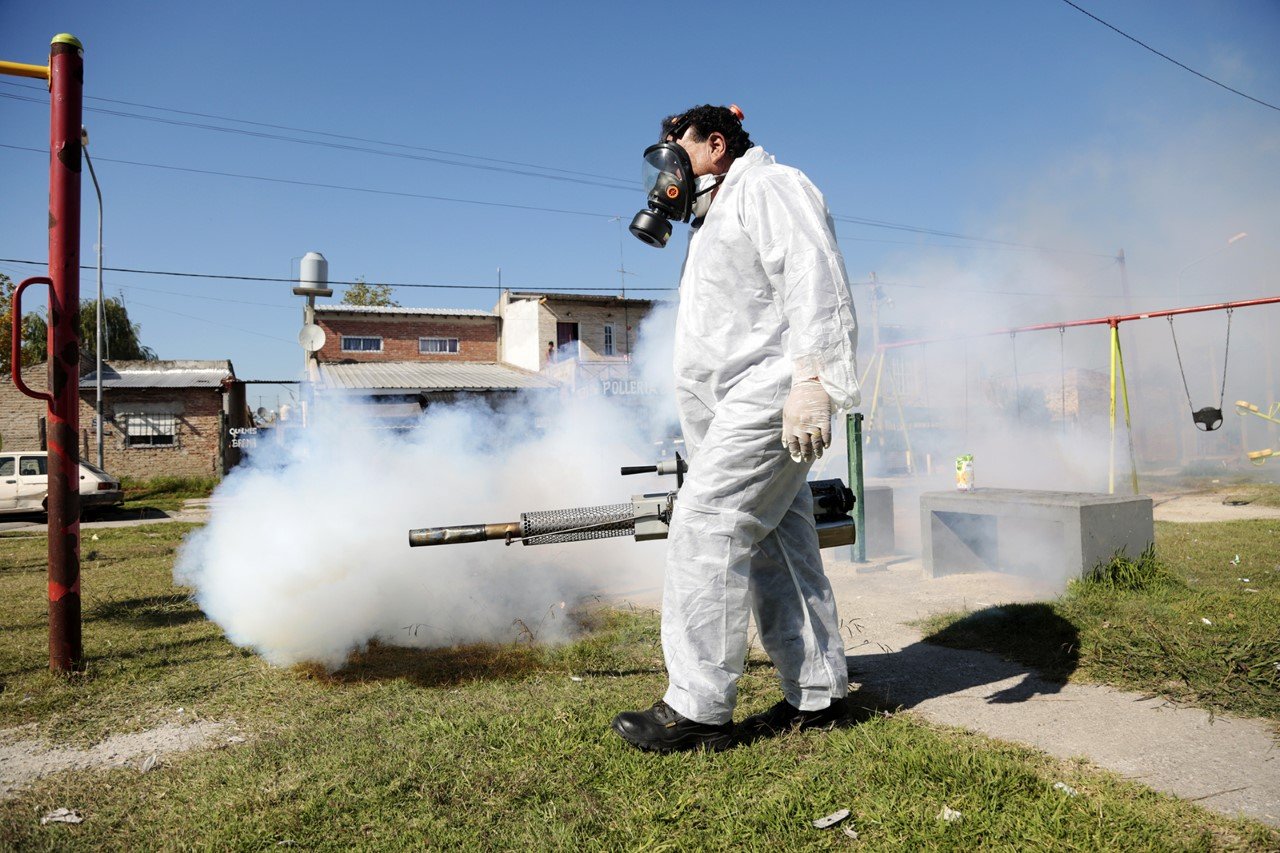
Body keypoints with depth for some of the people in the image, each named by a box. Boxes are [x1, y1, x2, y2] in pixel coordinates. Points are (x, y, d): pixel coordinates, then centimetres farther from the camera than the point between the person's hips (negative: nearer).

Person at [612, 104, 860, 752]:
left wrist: (812, 377, -30)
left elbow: (815, 279, -17)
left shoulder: (767, 187, -1)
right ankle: (817, 694, 15)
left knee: (705, 530, -14)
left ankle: (697, 710, -8)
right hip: (742, 405, 11)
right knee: (777, 547, 8)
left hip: (770, 393, -11)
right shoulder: (716, 218, 31)